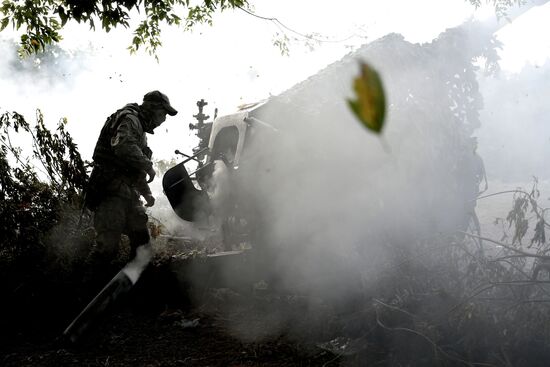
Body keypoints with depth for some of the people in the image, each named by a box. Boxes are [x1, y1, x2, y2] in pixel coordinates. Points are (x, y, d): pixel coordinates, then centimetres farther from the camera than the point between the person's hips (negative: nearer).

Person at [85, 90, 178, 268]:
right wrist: (148, 165, -20)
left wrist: (146, 193, 20)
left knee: (141, 242, 11)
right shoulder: (129, 119, -7)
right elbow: (124, 147, -29)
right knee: (108, 246, -15)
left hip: (128, 192, 10)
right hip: (112, 191, -10)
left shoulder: (141, 130, 26)